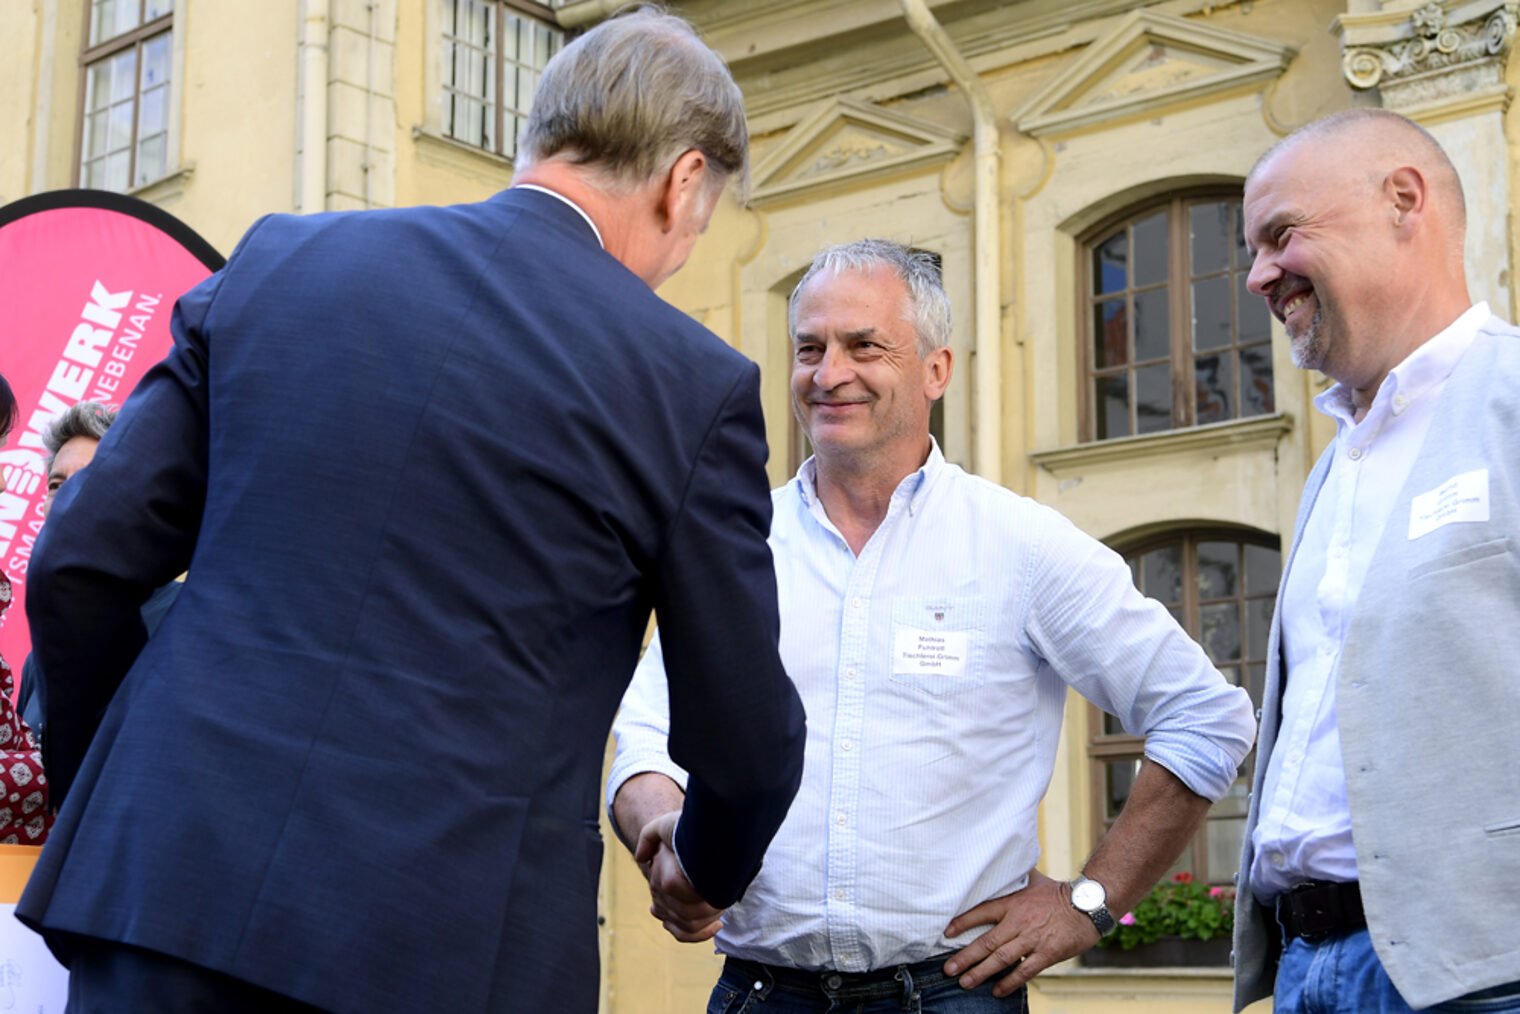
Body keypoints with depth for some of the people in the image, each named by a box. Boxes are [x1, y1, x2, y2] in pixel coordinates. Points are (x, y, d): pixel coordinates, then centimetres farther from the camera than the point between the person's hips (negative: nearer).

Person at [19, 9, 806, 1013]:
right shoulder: (691, 380, 0)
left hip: (164, 884, 3)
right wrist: (709, 874, 29)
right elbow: (745, 741, 7)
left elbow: (79, 562, 7)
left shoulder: (280, 257, 7)